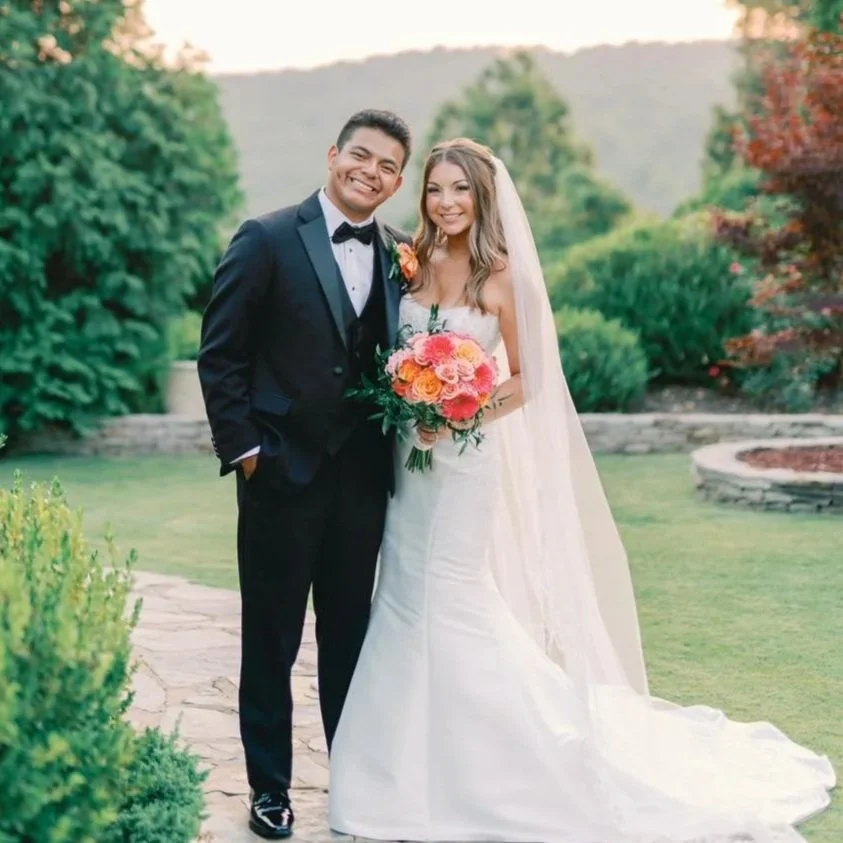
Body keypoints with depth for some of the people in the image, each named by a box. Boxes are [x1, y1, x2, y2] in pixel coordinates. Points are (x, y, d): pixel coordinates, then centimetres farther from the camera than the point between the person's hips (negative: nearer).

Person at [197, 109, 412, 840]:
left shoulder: (400, 256, 6)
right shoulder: (268, 240, -7)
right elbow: (220, 353, -7)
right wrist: (240, 447, -11)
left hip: (363, 477, 4)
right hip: (281, 472, -3)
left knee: (350, 635, 15)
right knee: (272, 639, 8)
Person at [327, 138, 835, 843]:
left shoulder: (502, 276, -7)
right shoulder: (413, 264, 6)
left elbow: (526, 380, -5)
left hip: (462, 457, -5)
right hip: (406, 455, 5)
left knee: (453, 603, -3)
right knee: (407, 603, 10)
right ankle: (421, 770, 24)